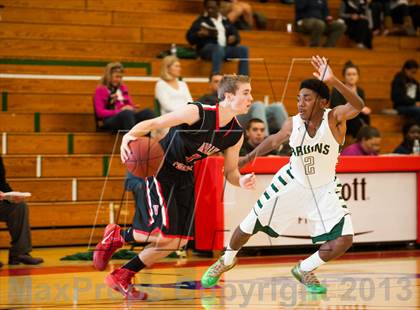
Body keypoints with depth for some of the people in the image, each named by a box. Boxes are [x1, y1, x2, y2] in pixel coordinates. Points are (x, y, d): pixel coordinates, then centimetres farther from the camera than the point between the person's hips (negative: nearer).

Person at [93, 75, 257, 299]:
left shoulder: (236, 135, -6)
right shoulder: (197, 113, -25)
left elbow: (230, 172, 5)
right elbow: (152, 124, -23)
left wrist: (241, 181, -20)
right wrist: (129, 136, -43)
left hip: (184, 178, 8)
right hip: (160, 170, -8)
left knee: (177, 241, 5)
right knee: (164, 234, -18)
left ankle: (121, 277, 18)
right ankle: (116, 236, 10)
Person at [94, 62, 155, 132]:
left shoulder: (123, 88, 24)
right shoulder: (100, 90, 6)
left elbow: (131, 105, 23)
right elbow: (100, 112, -5)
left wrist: (131, 108, -3)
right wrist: (120, 111, -13)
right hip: (109, 121, -5)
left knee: (147, 112, -26)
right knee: (127, 113, -39)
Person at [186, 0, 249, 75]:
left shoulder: (225, 21, 24)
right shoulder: (201, 21, 13)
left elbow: (235, 34, 23)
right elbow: (190, 38, 6)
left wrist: (234, 38, -2)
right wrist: (199, 34, -16)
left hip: (226, 48, 4)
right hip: (207, 48, -4)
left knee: (243, 49, -23)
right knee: (219, 49, -39)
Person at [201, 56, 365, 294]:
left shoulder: (334, 119, -24)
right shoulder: (293, 124, -15)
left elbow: (358, 106, -47)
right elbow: (274, 141, 8)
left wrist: (334, 82, -60)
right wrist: (251, 156, 5)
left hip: (324, 189, -2)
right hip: (293, 182, 2)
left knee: (344, 240, -16)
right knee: (250, 225, 5)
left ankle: (304, 270, 11)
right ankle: (226, 261, 36)